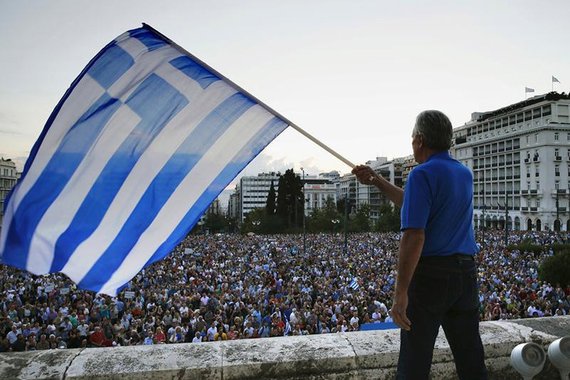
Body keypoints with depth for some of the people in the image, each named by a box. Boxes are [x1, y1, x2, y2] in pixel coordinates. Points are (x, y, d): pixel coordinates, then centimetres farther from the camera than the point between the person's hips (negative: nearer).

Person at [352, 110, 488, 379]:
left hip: (430, 275, -8)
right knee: (470, 357, 16)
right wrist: (376, 181, 24)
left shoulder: (422, 174, -14)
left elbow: (413, 237, -22)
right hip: (466, 274, 8)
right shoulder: (464, 174, 12)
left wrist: (400, 292, -19)